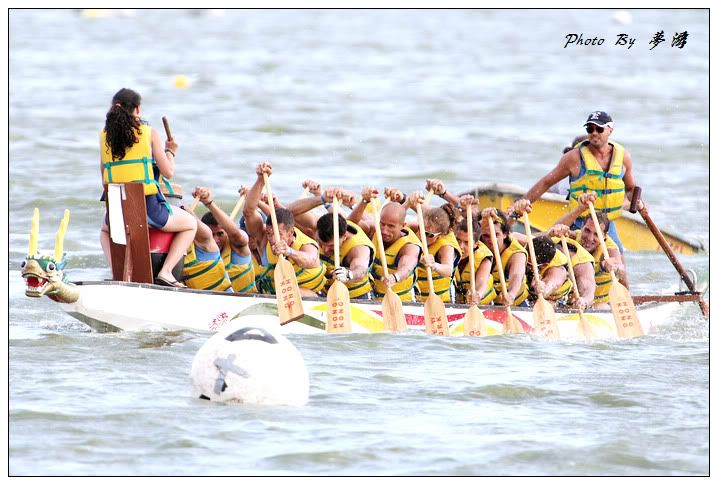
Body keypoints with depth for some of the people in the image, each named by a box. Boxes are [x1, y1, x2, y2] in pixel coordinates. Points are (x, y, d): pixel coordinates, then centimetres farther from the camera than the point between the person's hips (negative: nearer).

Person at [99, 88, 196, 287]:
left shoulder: (104, 136, 7)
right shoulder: (149, 132, -2)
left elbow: (104, 177, 14)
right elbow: (168, 172, 0)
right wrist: (170, 152, 20)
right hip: (148, 207, -3)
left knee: (106, 230, 39)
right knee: (191, 225, 23)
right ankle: (165, 272, 3)